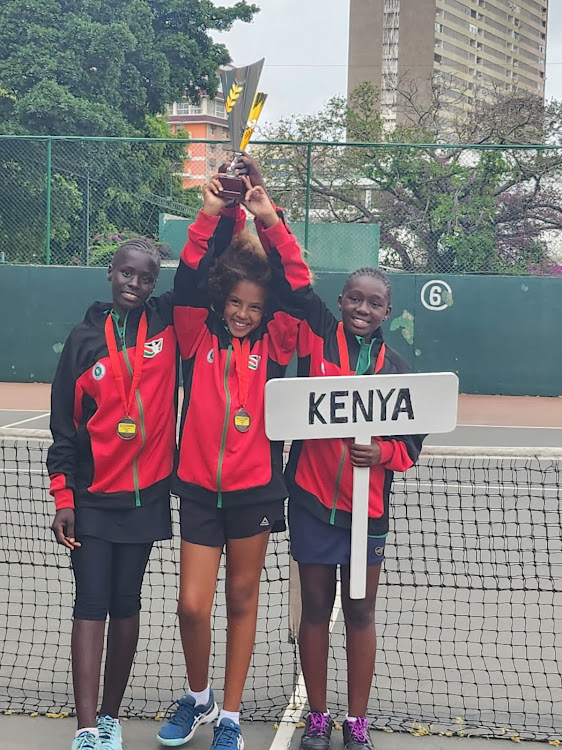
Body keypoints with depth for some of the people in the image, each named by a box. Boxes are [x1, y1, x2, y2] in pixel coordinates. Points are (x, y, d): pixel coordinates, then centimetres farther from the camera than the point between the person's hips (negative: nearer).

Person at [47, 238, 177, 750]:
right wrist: (63, 497, -2)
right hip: (93, 498, -1)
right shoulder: (85, 338, 1)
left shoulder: (168, 322, 2)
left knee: (125, 605, 9)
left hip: (147, 494, 1)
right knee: (91, 606, -3)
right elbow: (64, 424, 2)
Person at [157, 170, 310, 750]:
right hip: (199, 489, 0)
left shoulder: (273, 345, 0)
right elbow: (187, 282, -10)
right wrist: (211, 216, -16)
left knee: (242, 602, 10)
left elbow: (298, 287, -11)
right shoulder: (198, 338, 1)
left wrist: (270, 222, -17)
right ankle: (198, 698, 26)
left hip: (255, 489, 0)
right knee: (192, 605, -2)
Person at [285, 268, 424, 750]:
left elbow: (410, 443, 4)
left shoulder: (396, 369, 3)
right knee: (315, 609, 9)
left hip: (368, 507, 1)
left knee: (360, 612, 9)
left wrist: (382, 452, -15)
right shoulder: (317, 338, 0)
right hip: (312, 500, -1)